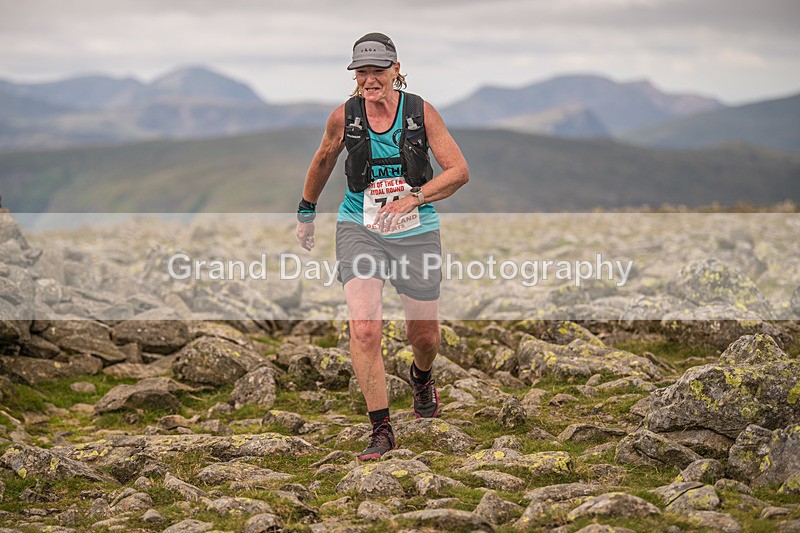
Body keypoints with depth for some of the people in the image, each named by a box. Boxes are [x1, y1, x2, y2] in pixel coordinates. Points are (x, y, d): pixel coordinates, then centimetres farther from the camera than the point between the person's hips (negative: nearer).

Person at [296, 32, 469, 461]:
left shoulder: (420, 112, -8)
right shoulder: (344, 116, -5)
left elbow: (459, 171, -9)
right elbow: (324, 160, 15)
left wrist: (414, 197, -22)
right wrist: (306, 212, 24)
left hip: (415, 233, 0)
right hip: (360, 229, 0)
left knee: (424, 335, 10)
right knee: (364, 329, -19)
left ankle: (421, 377, 48)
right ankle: (381, 429, -8)